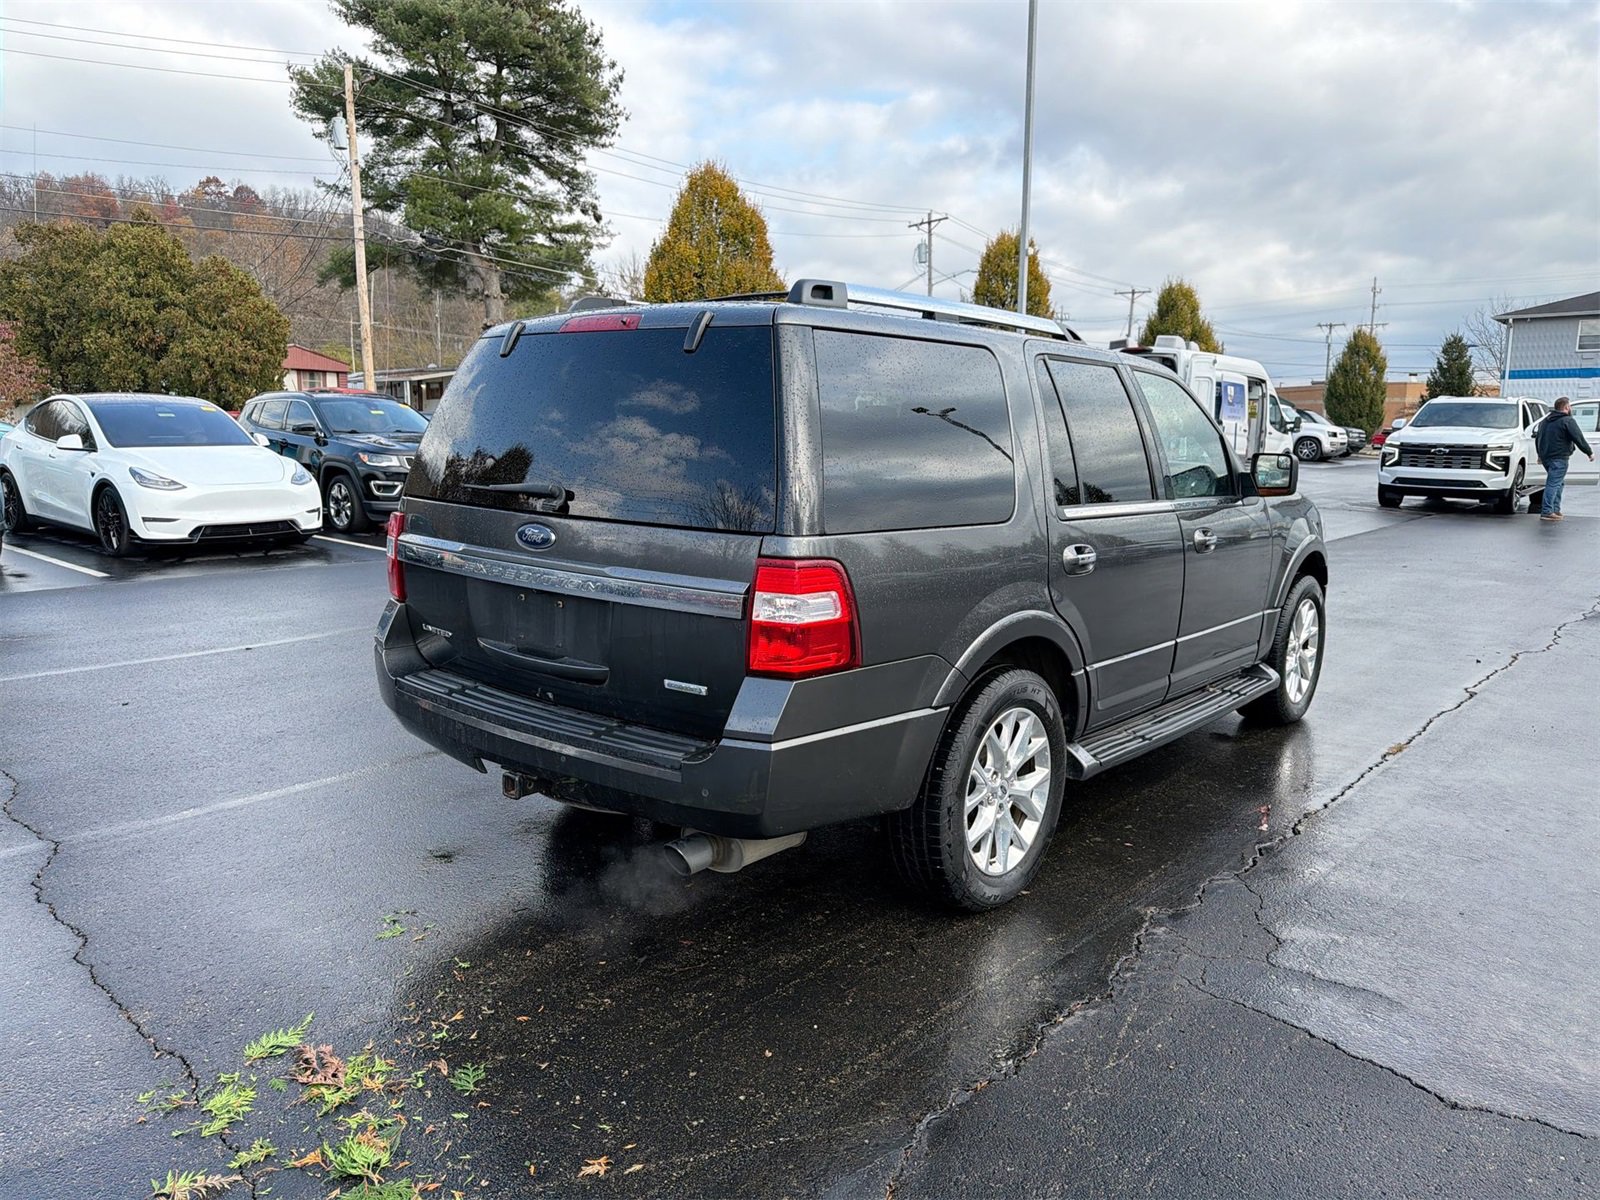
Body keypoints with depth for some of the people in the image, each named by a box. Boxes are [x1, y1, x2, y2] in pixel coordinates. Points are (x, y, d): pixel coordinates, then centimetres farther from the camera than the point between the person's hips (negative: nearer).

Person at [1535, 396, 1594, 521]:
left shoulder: (1546, 421, 17)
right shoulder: (1568, 421, -9)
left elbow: (1538, 439, 26)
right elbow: (1579, 439, -12)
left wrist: (1540, 454, 37)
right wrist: (1590, 452, -3)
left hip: (1545, 456, 9)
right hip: (1559, 458, -9)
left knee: (1557, 483, 18)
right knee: (1554, 483, -11)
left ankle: (1555, 510, 17)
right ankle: (1547, 512, -16)